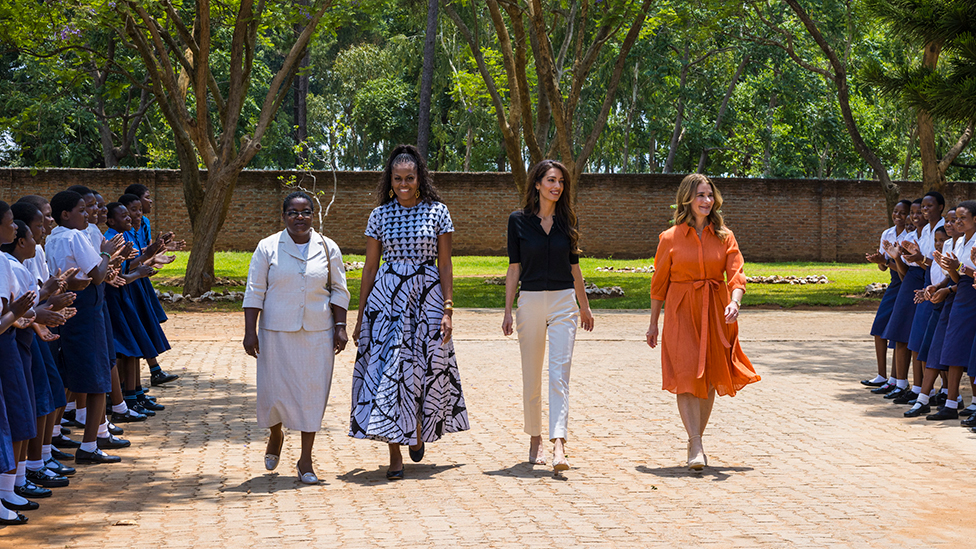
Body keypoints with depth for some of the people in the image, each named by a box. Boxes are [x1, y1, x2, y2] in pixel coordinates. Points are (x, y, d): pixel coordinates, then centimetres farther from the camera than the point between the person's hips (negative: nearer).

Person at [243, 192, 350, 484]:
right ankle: (275, 436, 36)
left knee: (312, 392, 0)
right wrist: (250, 331, -6)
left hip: (317, 333, 1)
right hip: (277, 332, -1)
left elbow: (339, 291, 9)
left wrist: (340, 326, 0)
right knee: (275, 389, 3)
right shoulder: (268, 247, 0)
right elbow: (254, 292, 0)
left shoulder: (328, 248, 5)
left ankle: (306, 460, 9)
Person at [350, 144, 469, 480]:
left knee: (424, 368, 4)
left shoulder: (437, 212, 2)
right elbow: (370, 268, 7)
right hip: (386, 298, 1)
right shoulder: (380, 214, 5)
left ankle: (418, 430, 35)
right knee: (387, 370, -5)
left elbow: (445, 266, 2)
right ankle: (395, 456, 0)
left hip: (426, 298, 0)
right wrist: (360, 317, 5)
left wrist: (447, 310, -6)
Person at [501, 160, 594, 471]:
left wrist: (584, 307, 19)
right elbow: (514, 268, 3)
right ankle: (535, 439, 24)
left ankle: (559, 445, -20)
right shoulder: (519, 220, 1)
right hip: (530, 302, 0)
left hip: (564, 303, 0)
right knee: (531, 377, 8)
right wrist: (508, 311, -1)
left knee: (559, 373, -12)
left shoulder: (566, 220, 7)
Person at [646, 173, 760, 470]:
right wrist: (654, 323, 8)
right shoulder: (670, 238, 0)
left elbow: (736, 274, -5)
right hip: (681, 313, -3)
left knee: (709, 379, 7)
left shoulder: (724, 237, 5)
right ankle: (696, 448, -16)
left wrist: (735, 302, -25)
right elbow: (659, 284, 6)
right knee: (686, 377, -13)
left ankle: (695, 441, 22)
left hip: (716, 314, 3)